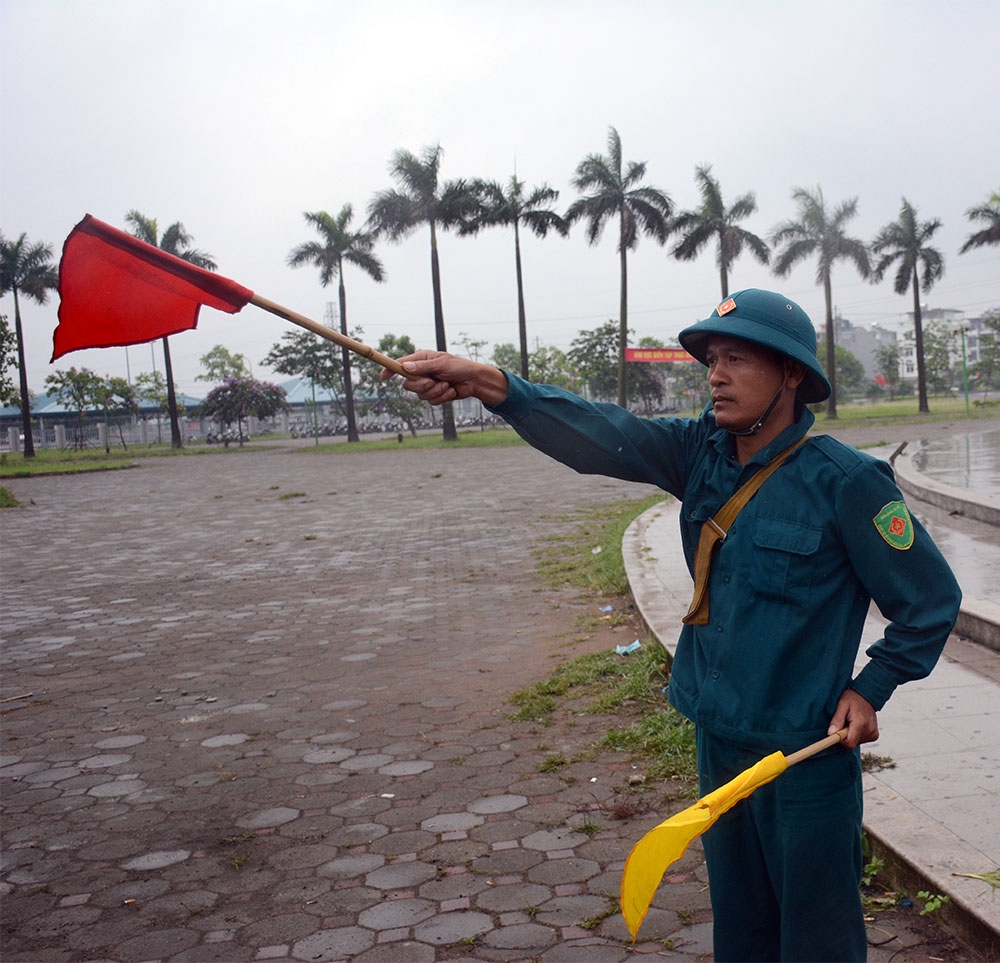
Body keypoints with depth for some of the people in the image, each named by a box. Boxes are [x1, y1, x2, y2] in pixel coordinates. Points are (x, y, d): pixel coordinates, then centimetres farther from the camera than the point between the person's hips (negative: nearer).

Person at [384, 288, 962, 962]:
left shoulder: (845, 481, -16)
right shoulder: (701, 452, 0)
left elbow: (932, 600, -6)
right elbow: (603, 436, -14)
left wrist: (870, 689, -8)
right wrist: (489, 384, -26)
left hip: (806, 754, -6)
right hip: (719, 736, 6)